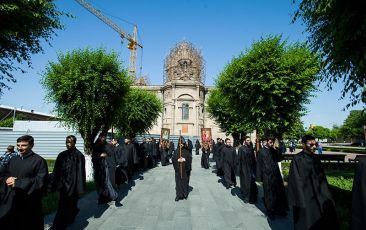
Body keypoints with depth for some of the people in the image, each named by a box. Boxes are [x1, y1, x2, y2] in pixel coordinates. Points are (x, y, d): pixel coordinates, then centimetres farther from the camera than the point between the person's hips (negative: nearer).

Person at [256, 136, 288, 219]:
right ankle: (270, 211, 21)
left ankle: (279, 209, 27)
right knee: (269, 194, 7)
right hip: (267, 176, -4)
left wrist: (276, 149, -17)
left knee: (279, 192, 11)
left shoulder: (274, 150, 8)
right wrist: (259, 177, -8)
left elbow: (279, 159, -7)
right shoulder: (261, 151, -6)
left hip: (276, 174, 5)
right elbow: (259, 165, -6)